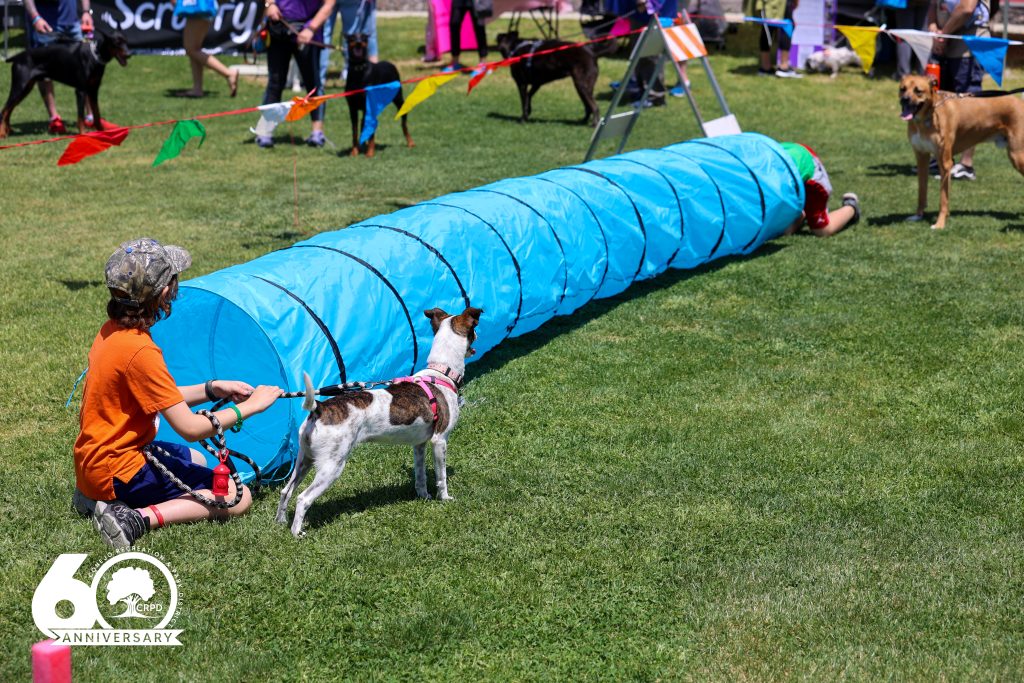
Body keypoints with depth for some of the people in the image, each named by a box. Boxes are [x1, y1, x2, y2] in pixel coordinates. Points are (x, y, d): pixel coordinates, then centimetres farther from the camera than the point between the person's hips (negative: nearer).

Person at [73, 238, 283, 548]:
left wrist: (211, 390, 5)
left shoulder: (112, 330, 3)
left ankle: (95, 496, 15)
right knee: (238, 497, -7)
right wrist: (249, 407, -12)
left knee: (196, 461, 34)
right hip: (117, 469, -9)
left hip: (93, 460, 9)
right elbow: (190, 428, -22)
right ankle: (139, 518, -17)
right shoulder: (139, 351, -25)